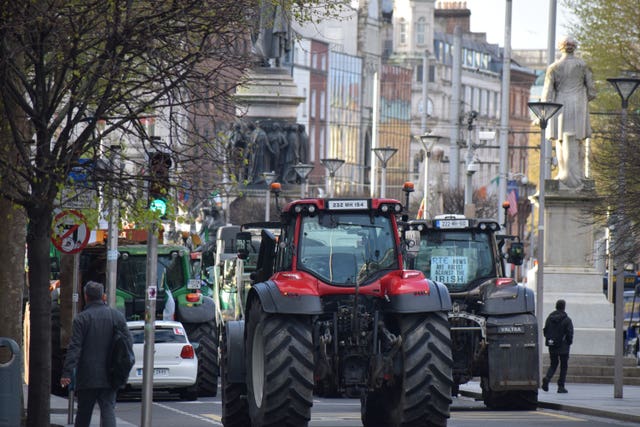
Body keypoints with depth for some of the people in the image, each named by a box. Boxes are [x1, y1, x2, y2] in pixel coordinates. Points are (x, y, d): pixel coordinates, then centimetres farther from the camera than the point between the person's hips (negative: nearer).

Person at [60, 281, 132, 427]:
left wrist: (67, 373, -14)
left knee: (83, 412, 9)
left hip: (87, 377, -2)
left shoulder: (81, 318, -6)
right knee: (108, 409, -1)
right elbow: (129, 341, 7)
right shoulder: (117, 316, 4)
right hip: (109, 377, 2)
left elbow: (74, 348, -12)